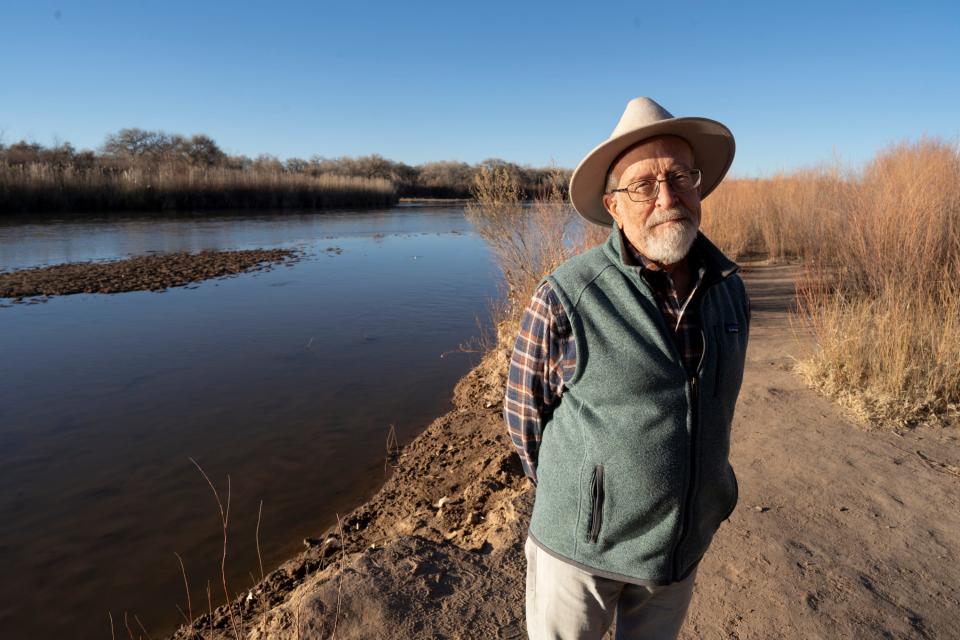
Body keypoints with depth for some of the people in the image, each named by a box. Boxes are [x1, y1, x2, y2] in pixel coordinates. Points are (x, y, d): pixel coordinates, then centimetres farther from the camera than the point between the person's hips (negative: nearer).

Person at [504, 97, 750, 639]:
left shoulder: (729, 288, -4)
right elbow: (525, 408, -8)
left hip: (689, 540, 5)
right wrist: (572, 498, 3)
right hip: (584, 542, -4)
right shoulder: (567, 297, -21)